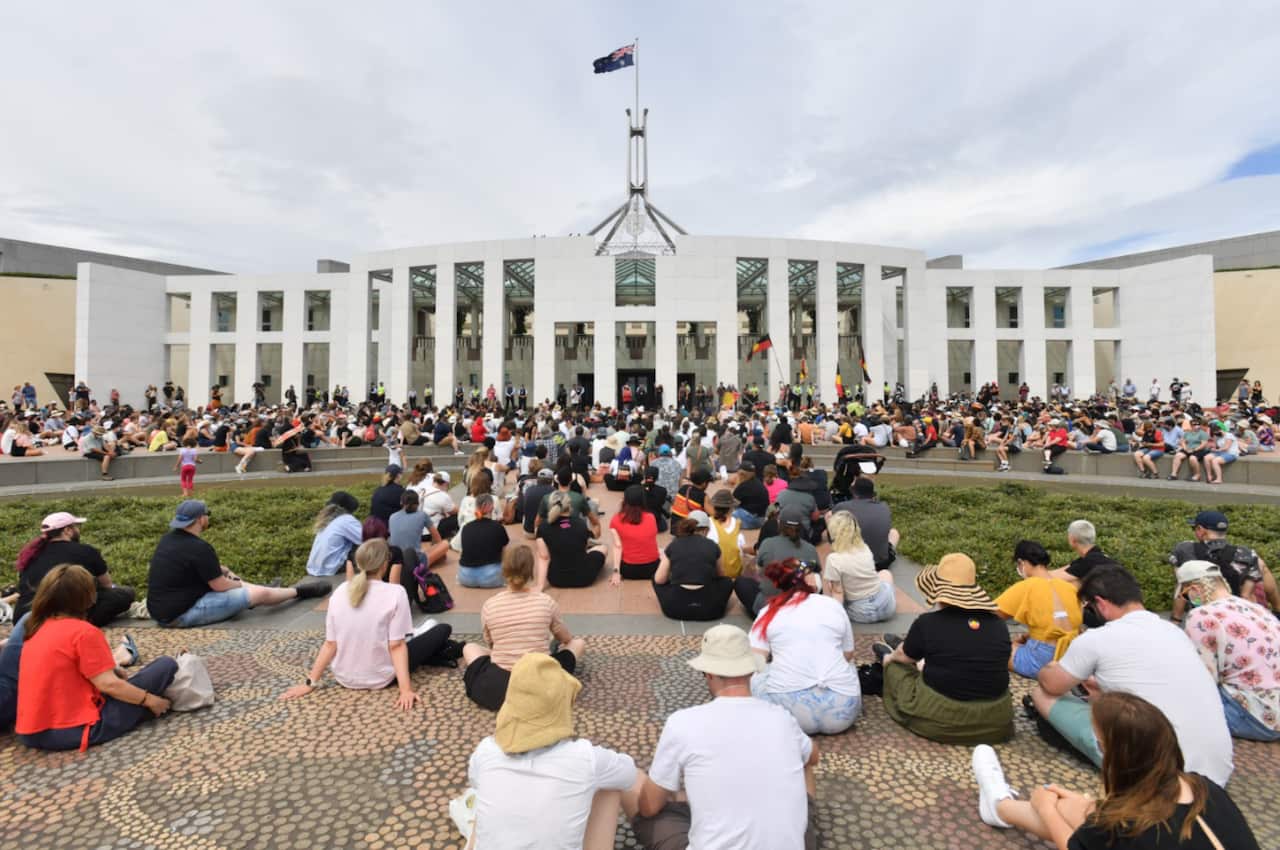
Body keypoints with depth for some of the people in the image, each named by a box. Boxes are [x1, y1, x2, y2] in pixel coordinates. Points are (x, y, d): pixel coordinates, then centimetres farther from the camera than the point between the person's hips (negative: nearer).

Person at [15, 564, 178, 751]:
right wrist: (150, 700, -5)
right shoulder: (83, 631, -17)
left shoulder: (37, 629, 7)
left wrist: (110, 669, 21)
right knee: (166, 665, -6)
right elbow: (109, 685, -17)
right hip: (72, 730, -8)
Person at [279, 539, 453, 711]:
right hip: (379, 679, -6)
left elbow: (330, 644, -5)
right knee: (443, 629, 6)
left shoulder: (340, 591, -7)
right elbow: (396, 646, -20)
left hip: (344, 678, 6)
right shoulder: (394, 593, -19)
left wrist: (310, 682, 4)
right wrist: (405, 689, -18)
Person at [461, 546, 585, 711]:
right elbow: (566, 639, 15)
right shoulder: (547, 602, -3)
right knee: (578, 643, 20)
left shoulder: (489, 605, -2)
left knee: (469, 648, 29)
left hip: (495, 690, 1)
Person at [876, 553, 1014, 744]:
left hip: (939, 718, -4)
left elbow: (904, 657, 4)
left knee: (895, 665, 22)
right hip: (994, 720, 4)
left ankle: (885, 658, 52)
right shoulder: (998, 625, -4)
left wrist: (891, 657, 30)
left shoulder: (928, 623, -17)